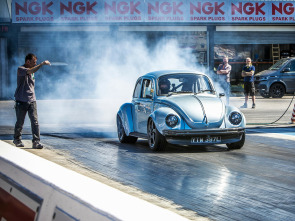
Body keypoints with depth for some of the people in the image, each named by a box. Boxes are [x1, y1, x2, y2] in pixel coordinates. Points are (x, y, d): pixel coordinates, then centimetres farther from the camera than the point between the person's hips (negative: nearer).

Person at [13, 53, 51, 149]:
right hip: (21, 101, -5)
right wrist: (42, 64, -34)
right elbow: (30, 71, -32)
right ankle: (17, 139, 28)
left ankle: (36, 142, -11)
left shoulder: (32, 70, 15)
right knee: (20, 122, 7)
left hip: (32, 100, 5)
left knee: (35, 121, -8)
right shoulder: (20, 69, -10)